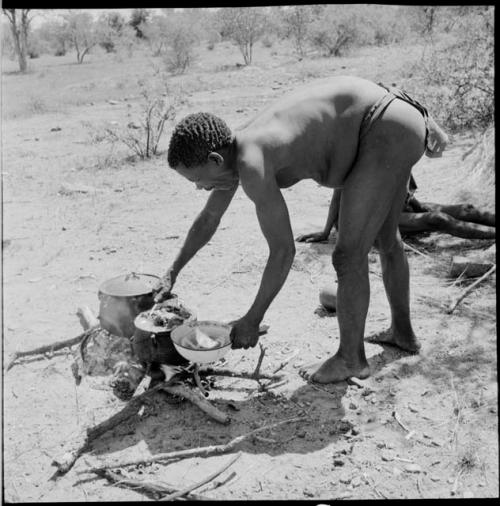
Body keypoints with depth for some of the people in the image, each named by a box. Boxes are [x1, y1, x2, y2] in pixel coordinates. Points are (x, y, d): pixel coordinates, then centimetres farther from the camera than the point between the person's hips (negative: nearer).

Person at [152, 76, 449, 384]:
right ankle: (403, 333, 43)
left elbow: (283, 252, -20)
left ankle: (351, 359, 14)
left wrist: (252, 320, -8)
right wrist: (172, 274, 28)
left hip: (388, 132, -10)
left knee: (350, 256, -5)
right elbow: (208, 219, 20)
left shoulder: (250, 164, -24)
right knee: (386, 238, 23)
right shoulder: (232, 151, 5)